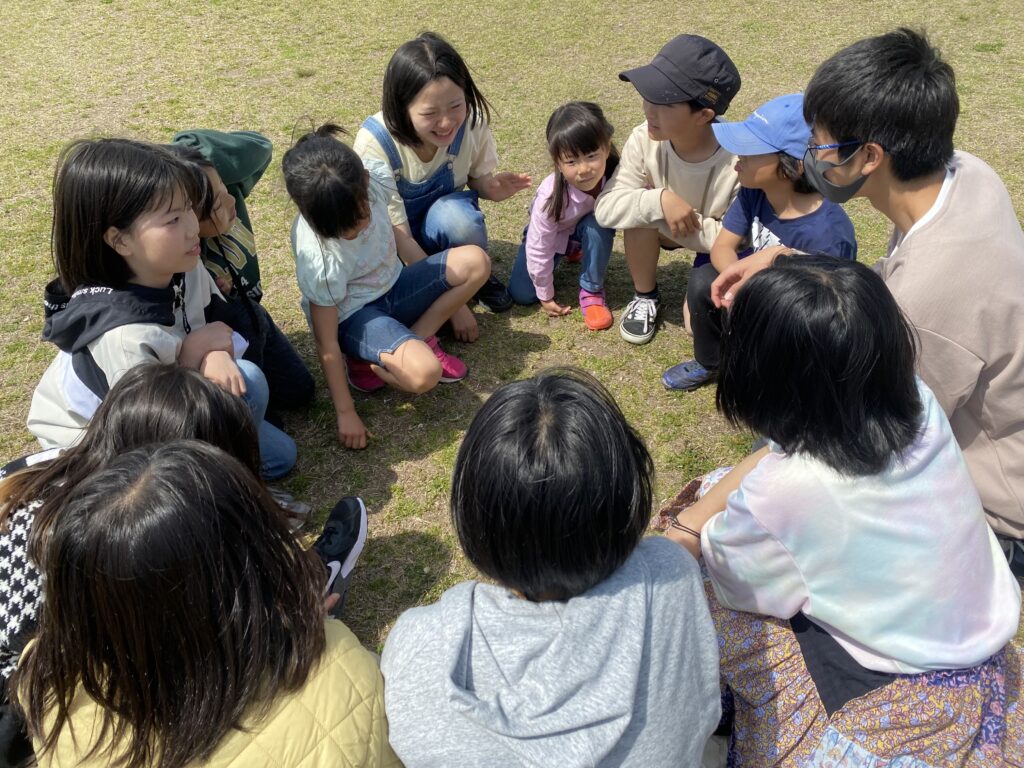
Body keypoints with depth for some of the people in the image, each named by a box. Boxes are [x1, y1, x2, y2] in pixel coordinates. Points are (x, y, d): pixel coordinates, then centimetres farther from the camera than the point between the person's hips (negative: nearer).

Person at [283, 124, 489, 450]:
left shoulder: (375, 179, -19)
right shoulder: (317, 257, -32)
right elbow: (326, 344, -22)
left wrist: (444, 290, 11)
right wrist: (345, 413, -19)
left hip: (392, 287, 7)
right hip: (353, 315, -7)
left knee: (475, 262, -12)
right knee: (423, 374, -34)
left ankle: (417, 339, -6)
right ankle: (368, 361, -2)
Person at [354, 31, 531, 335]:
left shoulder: (472, 122, -21)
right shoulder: (375, 142, -31)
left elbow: (478, 179, 0)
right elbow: (396, 234, -29)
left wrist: (492, 188, -27)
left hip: (441, 222, 2)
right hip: (389, 240, -1)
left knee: (455, 213, -35)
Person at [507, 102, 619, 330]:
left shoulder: (618, 176, -35)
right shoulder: (550, 197, -38)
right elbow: (538, 249, -25)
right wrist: (545, 296, -15)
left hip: (589, 231, 1)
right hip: (552, 234, -1)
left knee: (598, 224, -34)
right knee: (521, 294, -9)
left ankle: (592, 291, -10)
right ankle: (569, 252, 19)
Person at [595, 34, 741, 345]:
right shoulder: (644, 139, -28)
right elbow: (606, 208, -28)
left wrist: (685, 219, -31)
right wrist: (660, 200, -43)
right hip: (670, 230, 3)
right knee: (642, 208, -30)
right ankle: (646, 297, -4)